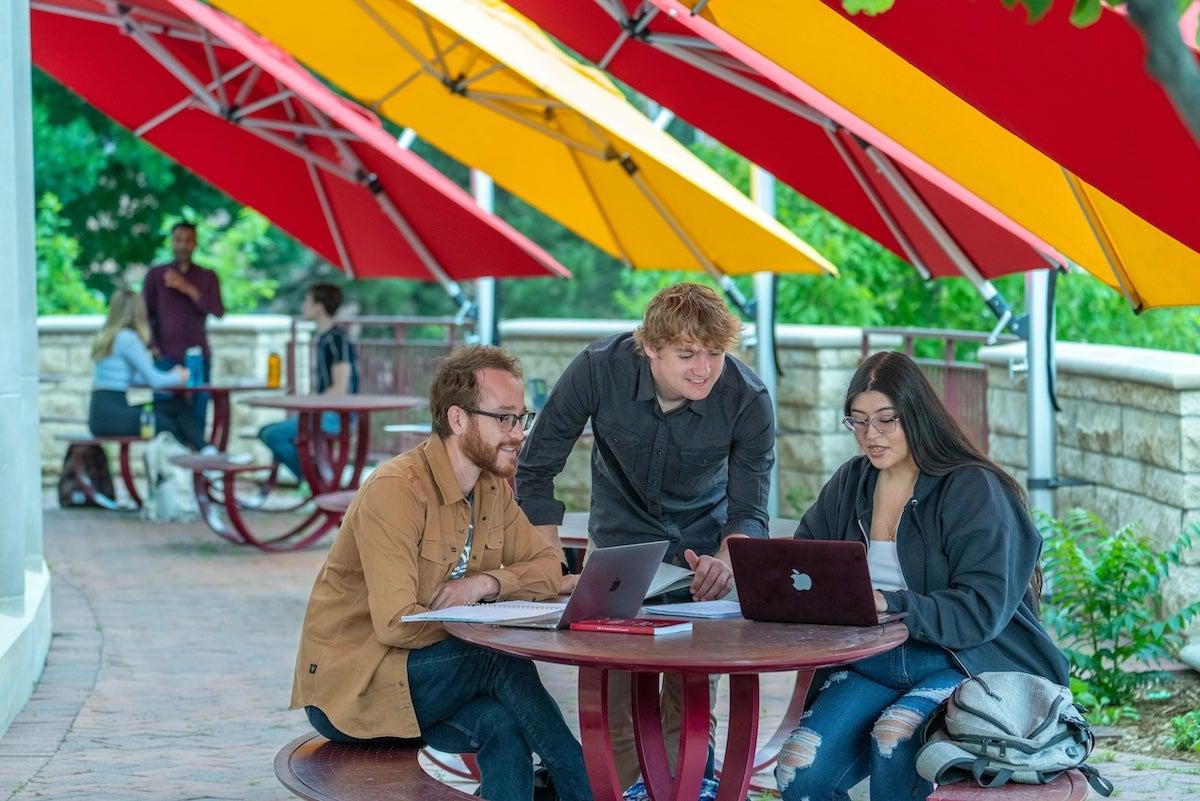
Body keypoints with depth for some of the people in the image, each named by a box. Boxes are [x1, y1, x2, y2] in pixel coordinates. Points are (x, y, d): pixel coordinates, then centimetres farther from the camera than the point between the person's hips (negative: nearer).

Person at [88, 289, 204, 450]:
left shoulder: (106, 337, 15)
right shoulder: (128, 338, -12)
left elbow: (133, 379, 18)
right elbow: (155, 381, -11)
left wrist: (170, 376, 14)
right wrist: (179, 377, 9)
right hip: (111, 414, -8)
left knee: (176, 406, 6)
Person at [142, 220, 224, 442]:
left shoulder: (207, 276, 12)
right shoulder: (156, 274, 9)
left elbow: (218, 311, -1)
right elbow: (145, 314, 7)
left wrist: (187, 288, -9)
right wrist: (154, 347, -6)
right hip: (166, 357, -1)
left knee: (197, 421, -5)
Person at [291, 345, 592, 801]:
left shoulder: (493, 487, 6)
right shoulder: (396, 491, -21)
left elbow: (548, 568, 7)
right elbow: (396, 624, -27)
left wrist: (486, 583, -12)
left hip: (414, 673, 7)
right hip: (349, 687, -7)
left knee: (504, 728, -24)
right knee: (503, 663, -23)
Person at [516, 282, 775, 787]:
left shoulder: (748, 400, -26)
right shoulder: (599, 369, -27)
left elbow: (749, 512, -21)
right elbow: (535, 471, -18)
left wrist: (724, 563, -44)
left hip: (703, 542, 0)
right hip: (621, 533, 0)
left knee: (689, 695, -8)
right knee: (614, 693, -12)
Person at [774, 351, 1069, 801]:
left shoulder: (972, 488, -7)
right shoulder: (849, 485, 12)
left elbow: (983, 610, -16)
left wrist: (891, 605, -29)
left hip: (966, 662, -5)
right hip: (872, 663, 5)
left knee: (894, 737, -34)